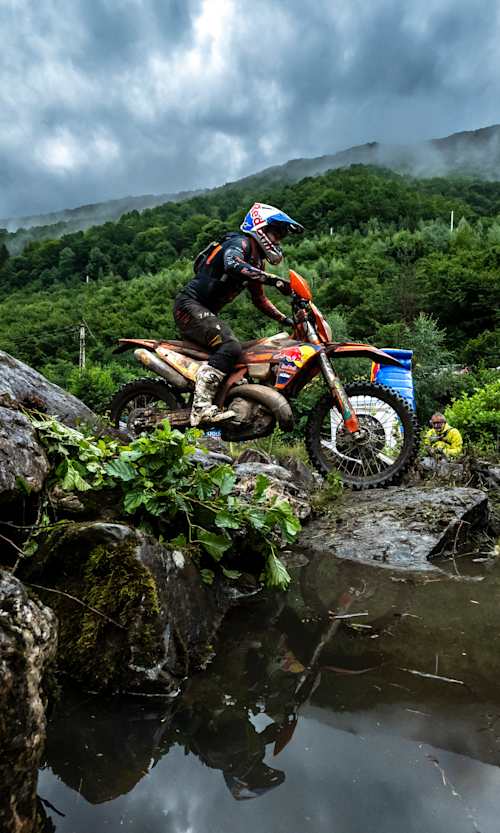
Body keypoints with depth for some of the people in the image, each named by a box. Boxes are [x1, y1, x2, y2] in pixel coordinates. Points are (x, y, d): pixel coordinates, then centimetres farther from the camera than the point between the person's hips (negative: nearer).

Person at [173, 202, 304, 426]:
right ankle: (201, 407, -32)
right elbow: (232, 265, -32)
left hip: (205, 312, 11)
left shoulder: (256, 261, 20)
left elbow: (259, 300, 27)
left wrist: (285, 320, 16)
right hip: (190, 305, -11)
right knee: (231, 348, -27)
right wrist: (273, 280, -36)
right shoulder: (240, 242, -8)